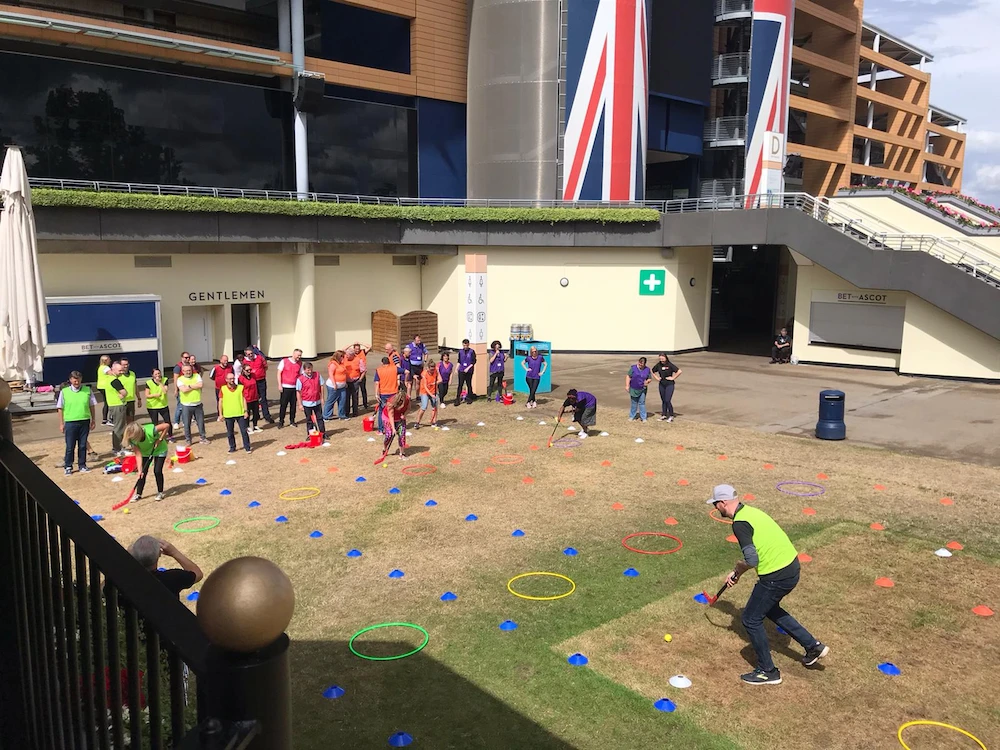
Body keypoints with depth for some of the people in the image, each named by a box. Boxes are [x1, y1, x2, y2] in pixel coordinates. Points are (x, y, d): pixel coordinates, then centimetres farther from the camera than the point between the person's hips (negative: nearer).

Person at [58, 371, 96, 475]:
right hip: (70, 422, -1)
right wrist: (61, 424, 1)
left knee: (83, 446, 9)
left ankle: (82, 465, 20)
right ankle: (68, 467, 15)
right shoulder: (64, 392, -2)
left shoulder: (88, 390, 2)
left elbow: (92, 406, 9)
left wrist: (93, 420, 8)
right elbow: (60, 408, 2)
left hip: (85, 421, 1)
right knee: (70, 446, 4)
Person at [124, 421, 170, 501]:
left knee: (157, 471, -10)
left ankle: (160, 492, 9)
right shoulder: (132, 440, -25)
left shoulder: (150, 431, -40)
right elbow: (138, 455, -23)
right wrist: (140, 470, -30)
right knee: (143, 472, -2)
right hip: (145, 452, 4)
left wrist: (160, 439, -31)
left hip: (159, 450, -4)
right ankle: (138, 494, 13)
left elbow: (167, 425, -33)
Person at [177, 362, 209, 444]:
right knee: (187, 424, 5)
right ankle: (188, 440, 18)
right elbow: (183, 389, -20)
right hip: (186, 406, -2)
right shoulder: (180, 379, -3)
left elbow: (201, 385, -14)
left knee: (201, 422, 11)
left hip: (198, 404, 2)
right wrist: (195, 386, -12)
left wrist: (190, 386, -13)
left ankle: (202, 437, 26)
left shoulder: (197, 376, 4)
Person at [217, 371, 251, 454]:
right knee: (230, 433, 10)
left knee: (244, 431, 1)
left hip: (240, 414, 0)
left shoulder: (240, 387, 1)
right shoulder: (223, 389, -1)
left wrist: (245, 411, -2)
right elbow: (220, 402, 3)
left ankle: (247, 447, 10)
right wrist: (220, 414, 0)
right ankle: (232, 448, 24)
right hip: (228, 415, 0)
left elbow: (244, 400, 4)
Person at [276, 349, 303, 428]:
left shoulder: (300, 363, 7)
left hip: (295, 387, 3)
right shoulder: (284, 361, -3)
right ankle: (281, 421, 8)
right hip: (285, 387, -3)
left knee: (293, 405, 8)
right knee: (283, 405, 0)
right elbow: (279, 373, -2)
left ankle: (292, 421, 19)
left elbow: (301, 375, 11)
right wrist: (280, 385, -8)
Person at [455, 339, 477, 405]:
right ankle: (457, 399, -5)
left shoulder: (472, 351, -5)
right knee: (460, 385, -4)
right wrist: (457, 369, 8)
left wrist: (468, 368, -13)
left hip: (469, 371, -2)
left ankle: (469, 398, 23)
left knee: (469, 384, 8)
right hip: (461, 371, 2)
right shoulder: (460, 351, 6)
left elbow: (474, 361, -5)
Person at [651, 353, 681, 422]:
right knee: (663, 400, 12)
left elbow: (679, 371, -15)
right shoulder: (658, 365, 1)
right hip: (662, 385, 5)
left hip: (669, 385, -5)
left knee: (667, 400, -9)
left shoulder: (670, 365, -13)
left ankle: (671, 416, 5)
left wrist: (673, 378, -13)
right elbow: (653, 372, 19)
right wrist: (656, 378, 7)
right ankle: (664, 415, 24)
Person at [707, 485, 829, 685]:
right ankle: (813, 646, 36)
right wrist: (738, 572, 14)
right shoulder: (750, 511, 10)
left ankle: (767, 672, 19)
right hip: (791, 566, 10)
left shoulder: (739, 523, -19)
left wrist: (737, 571, -5)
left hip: (777, 576, -10)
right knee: (769, 608, 31)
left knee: (751, 619, 7)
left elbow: (752, 560, -25)